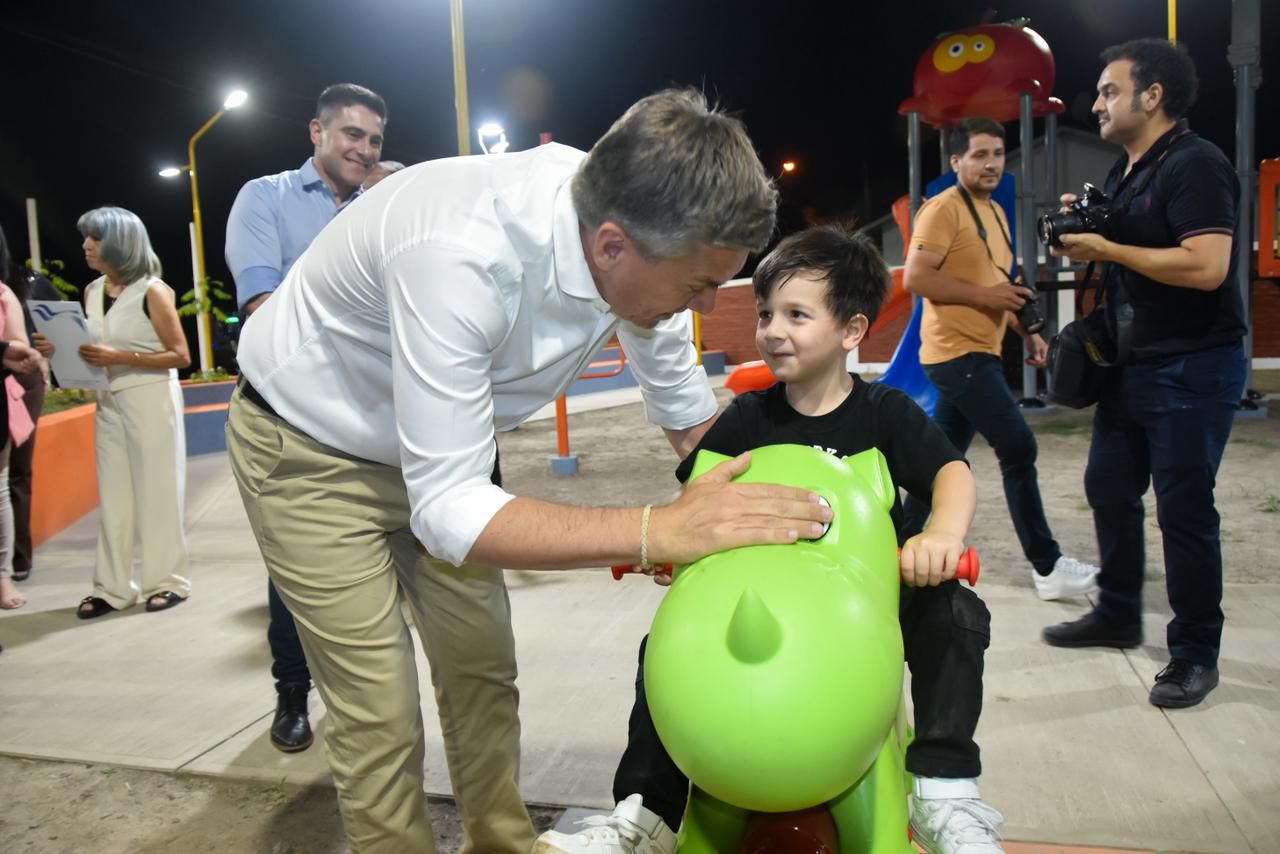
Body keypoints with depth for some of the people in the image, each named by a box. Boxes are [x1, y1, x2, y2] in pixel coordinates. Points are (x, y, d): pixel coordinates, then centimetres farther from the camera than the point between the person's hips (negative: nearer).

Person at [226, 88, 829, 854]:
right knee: (381, 716, -4)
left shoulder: (643, 231, -19)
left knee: (484, 675, 12)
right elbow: (446, 512, -37)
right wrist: (661, 531, -43)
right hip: (310, 450, -5)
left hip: (447, 439, 6)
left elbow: (688, 413, -2)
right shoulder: (459, 254, -40)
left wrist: (754, 523, -2)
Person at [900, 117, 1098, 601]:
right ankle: (1047, 567, 1)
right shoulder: (943, 209, -11)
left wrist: (1027, 333, 13)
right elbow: (915, 278, -20)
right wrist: (985, 294, -19)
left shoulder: (995, 212, 18)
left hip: (977, 352, 9)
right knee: (1018, 448, -8)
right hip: (957, 353, -9)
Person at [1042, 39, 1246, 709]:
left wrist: (1107, 248, -19)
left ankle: (1196, 653, 12)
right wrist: (1081, 229, 3)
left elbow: (1205, 267, -27)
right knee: (1109, 489, 15)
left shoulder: (1196, 165, -14)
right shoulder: (1124, 173, 14)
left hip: (1193, 367, -9)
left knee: (1184, 509, -3)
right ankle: (1117, 615, 31)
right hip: (1133, 363, 9)